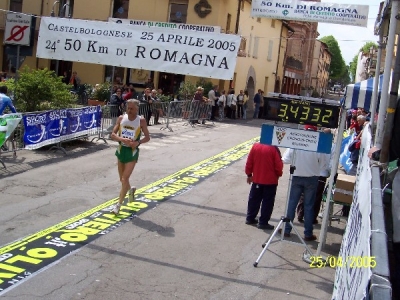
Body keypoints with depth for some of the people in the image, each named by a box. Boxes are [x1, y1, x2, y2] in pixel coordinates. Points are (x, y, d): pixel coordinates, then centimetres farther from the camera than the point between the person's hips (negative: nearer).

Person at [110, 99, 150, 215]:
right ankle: (131, 190, 48)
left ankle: (119, 204, 1)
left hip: (132, 152, -4)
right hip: (121, 150, 4)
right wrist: (122, 139, -24)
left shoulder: (141, 120, -10)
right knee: (122, 179, 16)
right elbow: (113, 134, -4)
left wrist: (138, 142, -23)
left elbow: (147, 137, -4)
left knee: (125, 179, -9)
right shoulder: (121, 118, -3)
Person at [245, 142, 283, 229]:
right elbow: (278, 165, -12)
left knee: (254, 199, 18)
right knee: (267, 202, 5)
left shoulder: (255, 146, -4)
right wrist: (279, 174, 7)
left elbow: (249, 162, 2)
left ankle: (250, 218, 27)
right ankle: (263, 222, 7)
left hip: (256, 179, 4)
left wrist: (249, 174, 15)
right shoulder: (274, 149, -17)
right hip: (270, 181, -4)